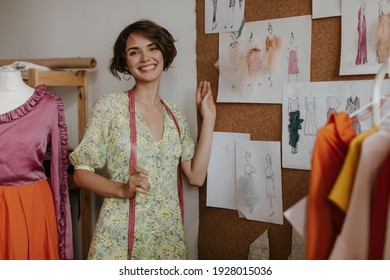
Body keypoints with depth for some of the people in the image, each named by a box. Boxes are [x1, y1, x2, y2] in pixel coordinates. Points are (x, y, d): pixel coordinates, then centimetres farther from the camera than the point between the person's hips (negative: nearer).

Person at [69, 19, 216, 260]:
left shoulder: (175, 114, 5)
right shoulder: (110, 106, -9)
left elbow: (196, 176, 0)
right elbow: (81, 173, -6)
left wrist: (208, 119, -1)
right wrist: (122, 189, -22)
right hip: (120, 237, -4)